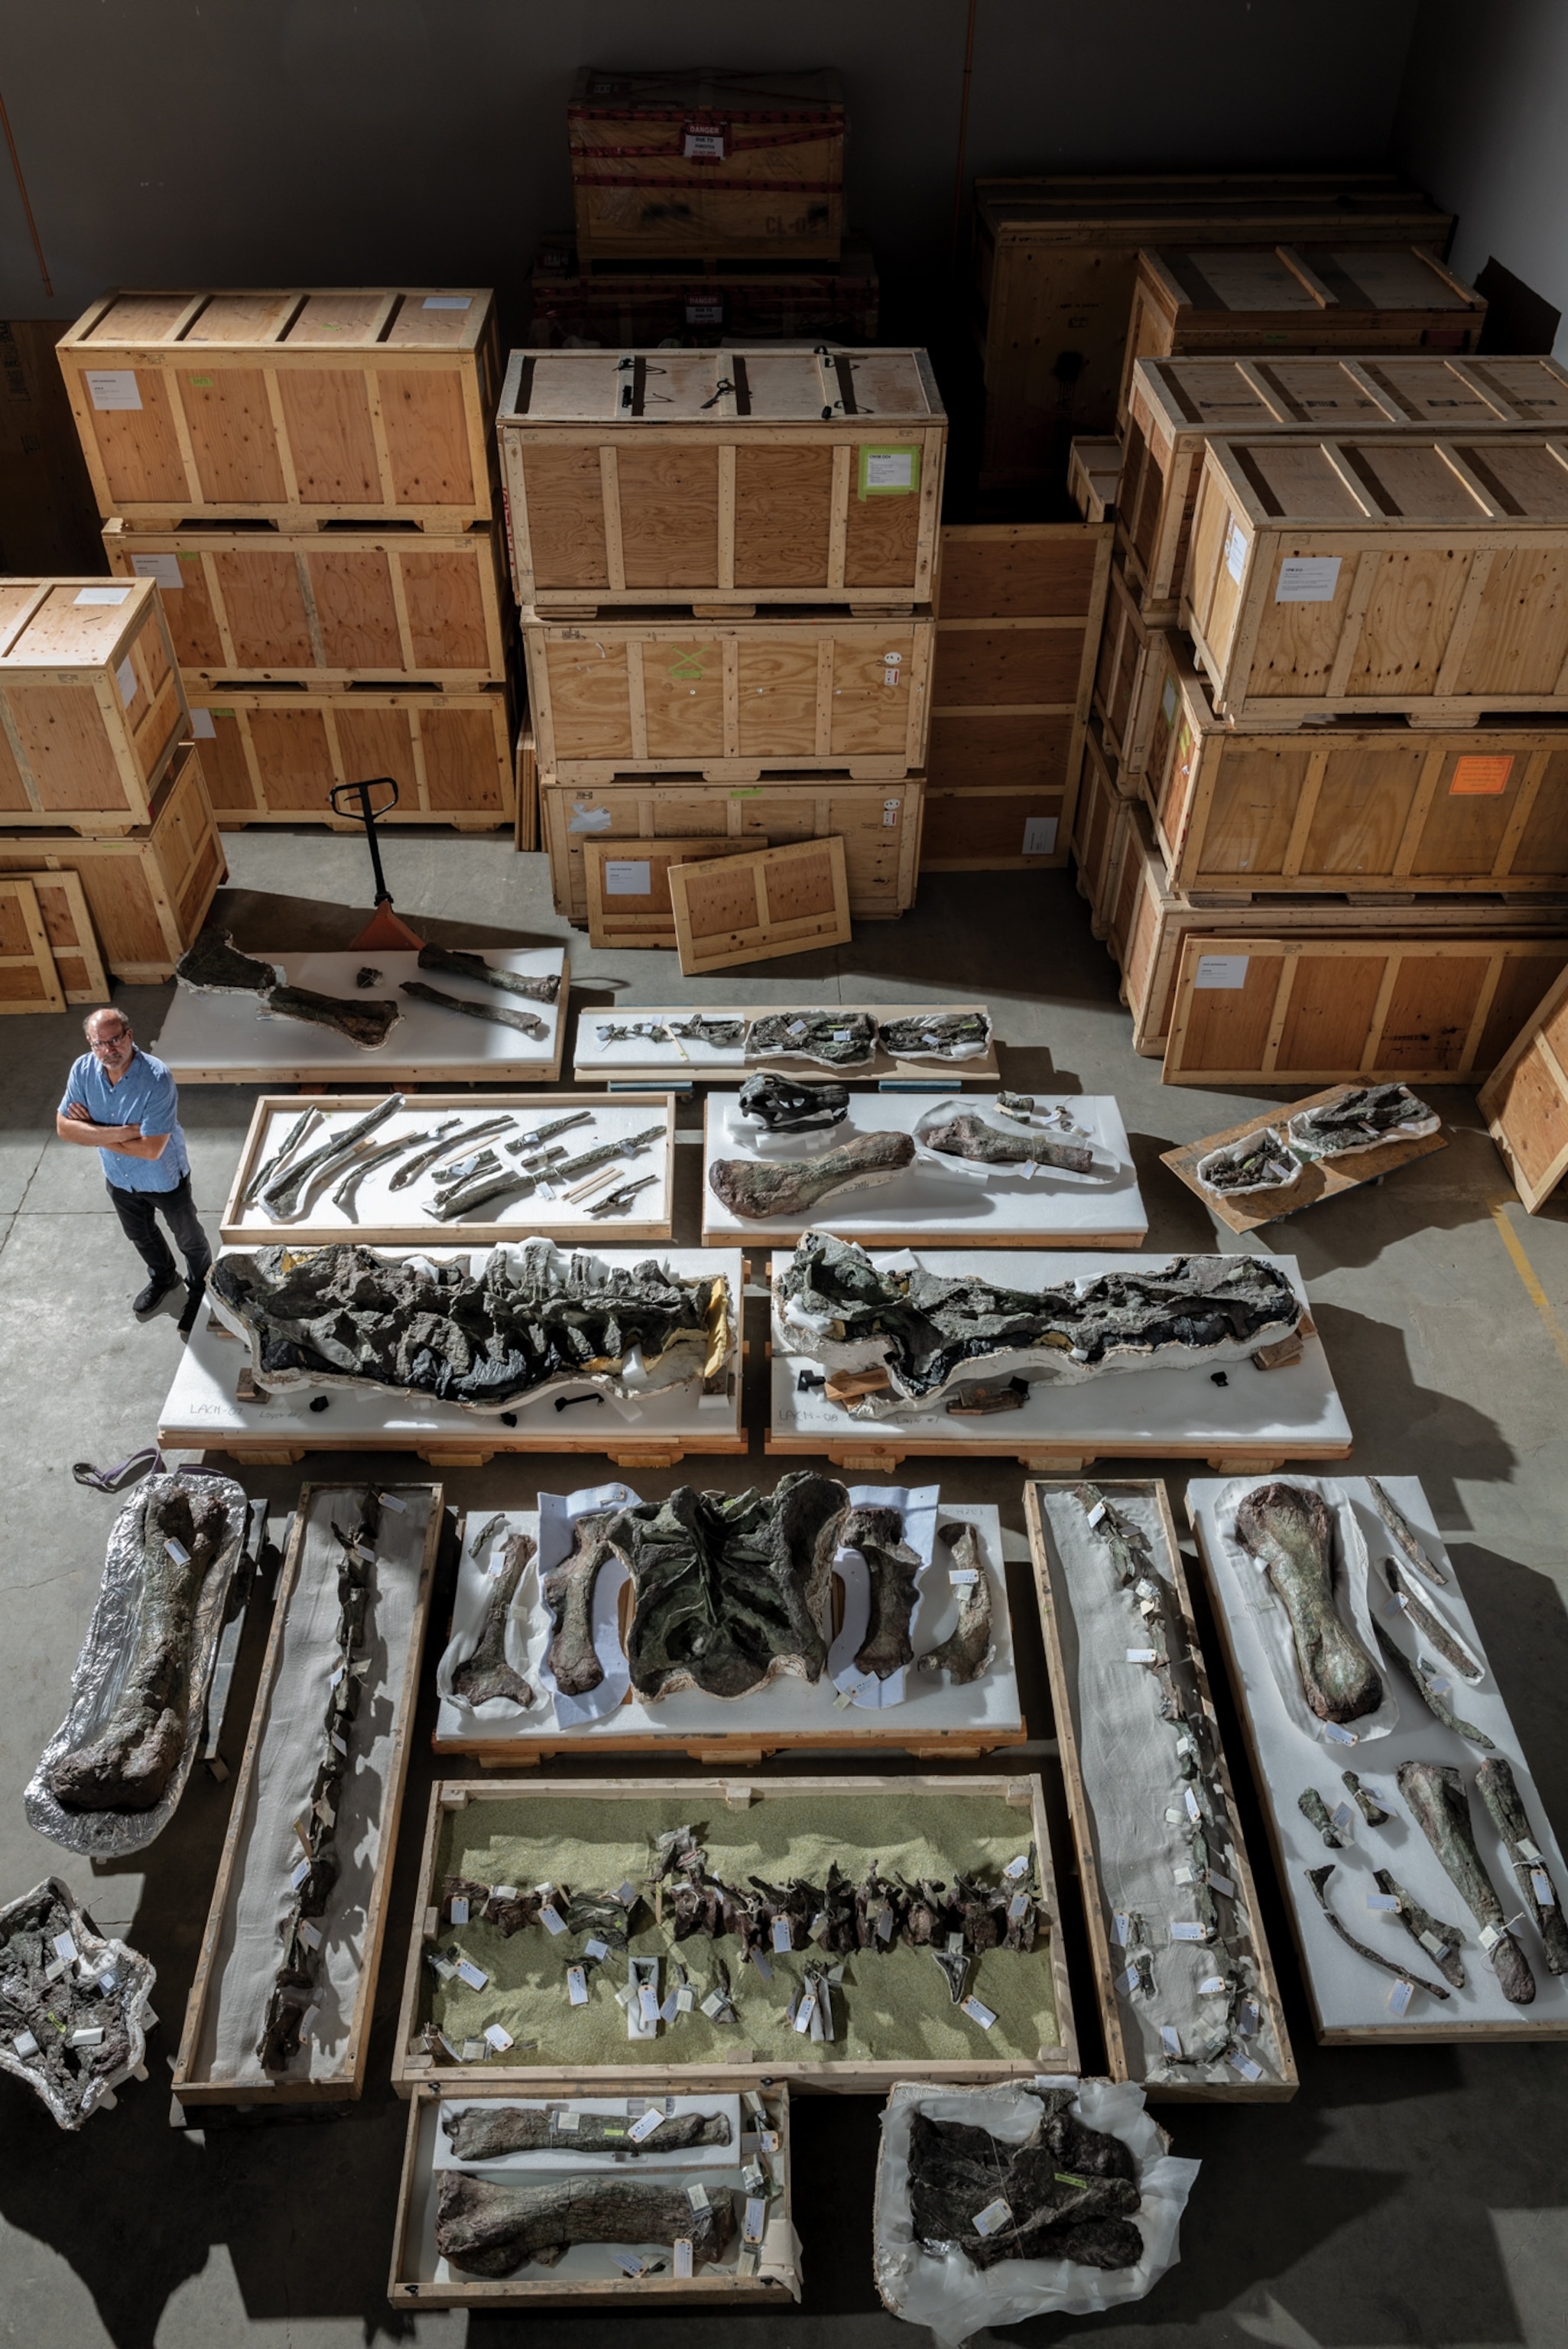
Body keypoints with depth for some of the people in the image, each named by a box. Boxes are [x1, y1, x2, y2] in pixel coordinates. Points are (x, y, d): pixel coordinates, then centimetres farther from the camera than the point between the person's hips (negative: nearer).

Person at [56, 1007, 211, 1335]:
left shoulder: (156, 1079, -36)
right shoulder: (82, 1070, -19)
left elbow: (150, 1149, -34)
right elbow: (64, 1127, -17)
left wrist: (93, 1133, -24)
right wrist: (120, 1132, -30)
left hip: (164, 1178, -5)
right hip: (119, 1178, 5)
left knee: (189, 1238, 20)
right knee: (140, 1235, 29)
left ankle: (200, 1291, 47)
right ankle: (162, 1278, 58)